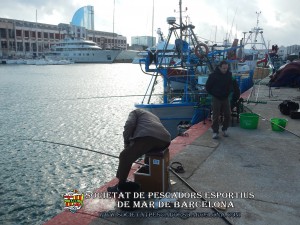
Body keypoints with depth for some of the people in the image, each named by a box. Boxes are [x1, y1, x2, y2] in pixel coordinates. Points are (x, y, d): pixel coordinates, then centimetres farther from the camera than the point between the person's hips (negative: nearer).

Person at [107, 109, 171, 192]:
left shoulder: (135, 112, 26)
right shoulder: (154, 117, 45)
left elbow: (129, 125, 3)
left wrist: (126, 142, 12)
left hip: (147, 136, -7)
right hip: (164, 140, 7)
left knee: (125, 157, 8)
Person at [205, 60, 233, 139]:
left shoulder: (229, 74, 1)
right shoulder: (213, 75, -13)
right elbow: (207, 86, -4)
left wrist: (228, 92, 7)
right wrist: (213, 94, -3)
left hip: (225, 98, 4)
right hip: (216, 99, -4)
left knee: (227, 115, 5)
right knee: (216, 116, -1)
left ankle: (224, 129, 22)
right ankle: (215, 131, 9)